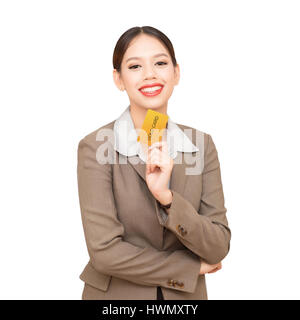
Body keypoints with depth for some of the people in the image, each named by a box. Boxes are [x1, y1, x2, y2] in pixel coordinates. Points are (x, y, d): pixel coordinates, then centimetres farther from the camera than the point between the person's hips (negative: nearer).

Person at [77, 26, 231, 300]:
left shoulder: (201, 145, -5)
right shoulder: (96, 146, -15)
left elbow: (218, 248, -10)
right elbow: (104, 251, -20)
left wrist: (166, 196, -25)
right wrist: (191, 267, -11)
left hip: (186, 296, 3)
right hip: (115, 294, -2)